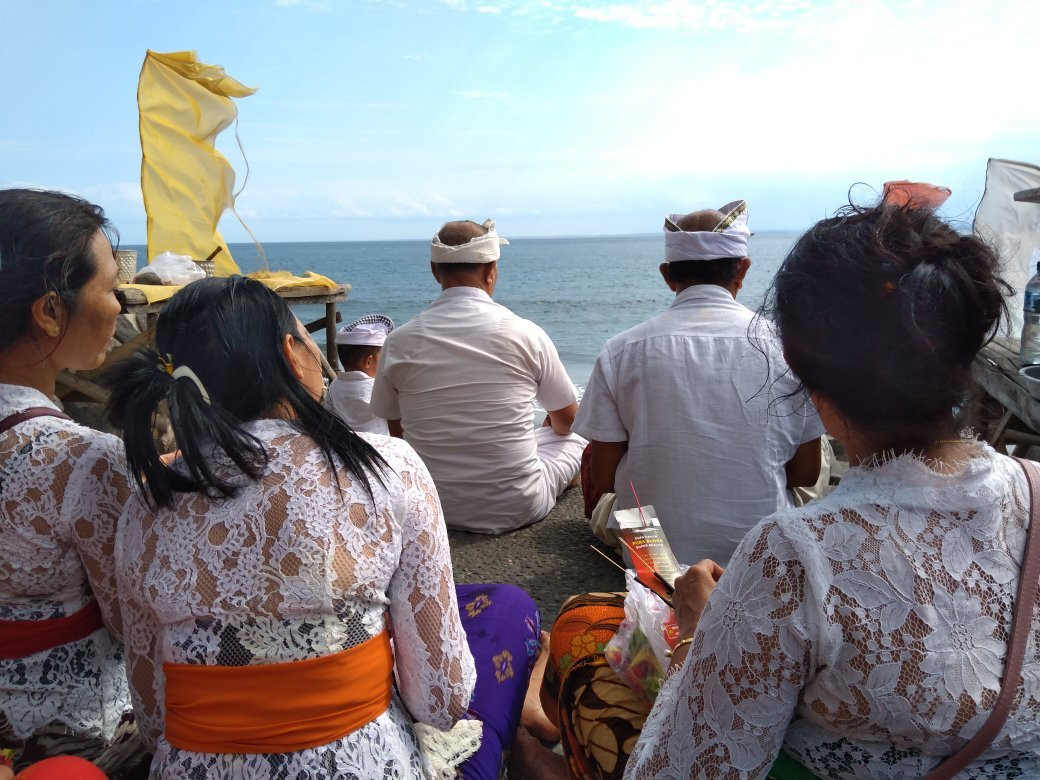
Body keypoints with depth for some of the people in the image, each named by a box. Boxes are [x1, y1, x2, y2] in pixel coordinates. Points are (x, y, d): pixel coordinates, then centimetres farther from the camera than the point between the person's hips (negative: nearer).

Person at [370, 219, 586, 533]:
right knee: (575, 438, 23)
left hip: (434, 510, 2)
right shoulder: (525, 333, -11)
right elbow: (565, 420, 5)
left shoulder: (398, 343, -8)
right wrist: (551, 428, 30)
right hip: (519, 508, -2)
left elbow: (397, 431, 7)